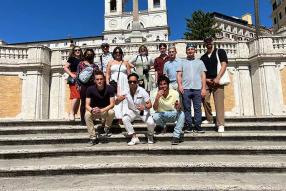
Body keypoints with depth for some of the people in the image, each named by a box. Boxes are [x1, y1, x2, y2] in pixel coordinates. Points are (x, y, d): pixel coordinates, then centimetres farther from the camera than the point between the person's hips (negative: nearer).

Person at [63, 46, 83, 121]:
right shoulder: (72, 58, 6)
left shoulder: (82, 60, 20)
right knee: (75, 96, -17)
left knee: (79, 97, 3)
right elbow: (65, 67, -2)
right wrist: (71, 74, -13)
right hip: (74, 79, -5)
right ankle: (71, 113, -14)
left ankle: (75, 113, 9)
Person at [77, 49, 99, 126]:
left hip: (93, 85, 2)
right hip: (84, 85, -2)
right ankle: (82, 120, 4)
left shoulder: (95, 65, 16)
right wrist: (79, 85, -5)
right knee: (83, 102, 0)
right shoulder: (81, 64, 10)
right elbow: (78, 75, 4)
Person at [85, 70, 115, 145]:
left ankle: (107, 127, -1)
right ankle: (93, 137, -21)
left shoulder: (109, 89, -16)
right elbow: (87, 105, -15)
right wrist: (92, 110, -39)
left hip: (105, 110, -1)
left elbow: (112, 104, -19)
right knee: (87, 115, -30)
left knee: (111, 112, -34)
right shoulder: (90, 89, -14)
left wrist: (101, 110, -36)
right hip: (94, 110, 1)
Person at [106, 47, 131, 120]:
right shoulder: (110, 63, 16)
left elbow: (129, 74, 10)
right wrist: (107, 83, -3)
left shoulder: (125, 63, 15)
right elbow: (107, 74, 10)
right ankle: (117, 116, -9)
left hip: (124, 84, 0)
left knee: (124, 99, -8)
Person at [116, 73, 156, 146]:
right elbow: (116, 103, -14)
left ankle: (150, 135, 12)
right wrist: (118, 99, -38)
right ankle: (134, 138, -9)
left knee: (151, 123, -26)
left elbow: (150, 104, -22)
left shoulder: (142, 91, -22)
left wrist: (144, 107, -46)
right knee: (124, 119, -27)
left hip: (143, 111, -2)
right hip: (132, 111, 2)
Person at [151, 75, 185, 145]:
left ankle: (176, 136, -22)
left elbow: (178, 109, -20)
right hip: (161, 115, 0)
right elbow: (155, 108, -23)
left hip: (173, 115, 0)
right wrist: (157, 97, -39)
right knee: (155, 117, -32)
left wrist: (178, 106, -45)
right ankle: (163, 126, 3)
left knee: (181, 114, -31)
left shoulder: (175, 93, -14)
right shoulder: (156, 94, -12)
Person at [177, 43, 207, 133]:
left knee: (198, 108, 1)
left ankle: (197, 126, 8)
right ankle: (188, 126, 9)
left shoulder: (200, 62, 15)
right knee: (187, 108, 2)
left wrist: (203, 88, 1)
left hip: (197, 89, 1)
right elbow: (179, 75, 7)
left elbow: (203, 76, 10)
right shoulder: (182, 62, 13)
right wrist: (180, 85, -8)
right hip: (186, 89, 0)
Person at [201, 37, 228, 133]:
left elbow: (224, 65, -4)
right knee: (205, 100, -2)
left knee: (219, 102, -11)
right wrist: (205, 79, -4)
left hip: (217, 80, -4)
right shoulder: (203, 57, 19)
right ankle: (209, 119, 16)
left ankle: (220, 124, -12)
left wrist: (217, 78, -16)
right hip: (206, 81, 4)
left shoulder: (220, 52, 7)